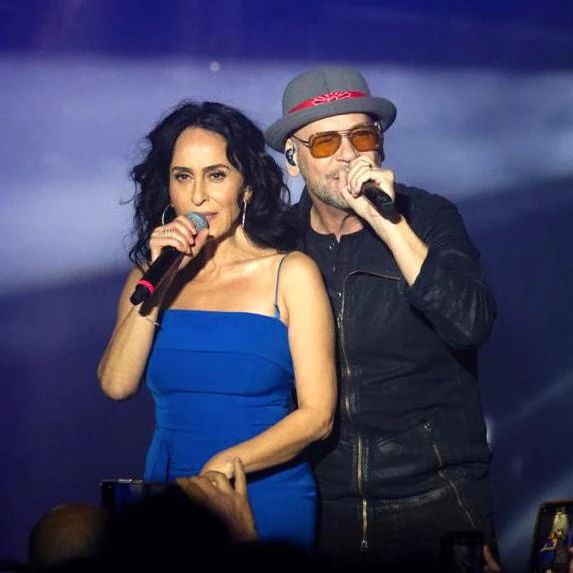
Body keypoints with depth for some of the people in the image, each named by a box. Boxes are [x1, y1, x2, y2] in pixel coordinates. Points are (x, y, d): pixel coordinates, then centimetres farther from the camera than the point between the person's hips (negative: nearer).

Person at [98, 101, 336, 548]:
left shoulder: (290, 273, -5)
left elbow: (317, 414, -9)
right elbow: (117, 385, -7)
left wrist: (226, 464, -21)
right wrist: (159, 280, -12)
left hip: (269, 506, -3)